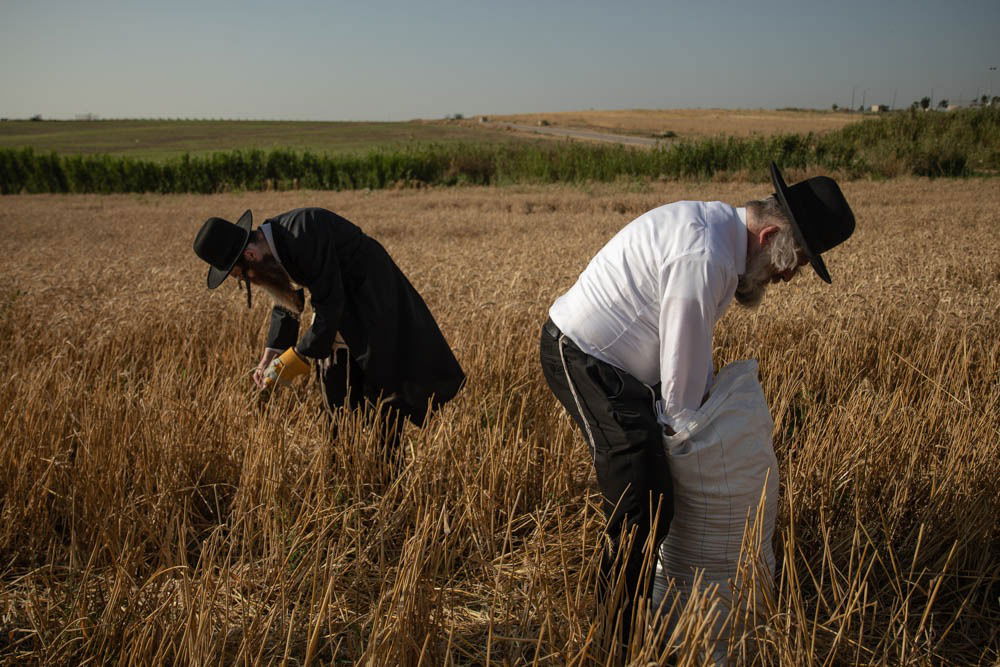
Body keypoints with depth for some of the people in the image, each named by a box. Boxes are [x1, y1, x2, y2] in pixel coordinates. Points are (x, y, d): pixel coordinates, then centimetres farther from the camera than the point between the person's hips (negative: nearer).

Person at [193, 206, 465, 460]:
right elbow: (287, 304, 9)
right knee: (335, 386, 10)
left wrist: (296, 360, -23)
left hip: (374, 299, -9)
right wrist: (269, 357, 1)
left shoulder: (305, 236, -33)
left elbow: (330, 305, -29)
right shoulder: (271, 245, -5)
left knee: (381, 385, -4)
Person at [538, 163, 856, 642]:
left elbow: (693, 340, 15)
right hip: (582, 358, -11)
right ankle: (620, 638, 5)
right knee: (645, 510, -13)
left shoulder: (718, 224, 7)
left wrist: (709, 402, 11)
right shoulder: (705, 258, -27)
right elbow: (682, 366, -20)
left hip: (609, 359, 11)